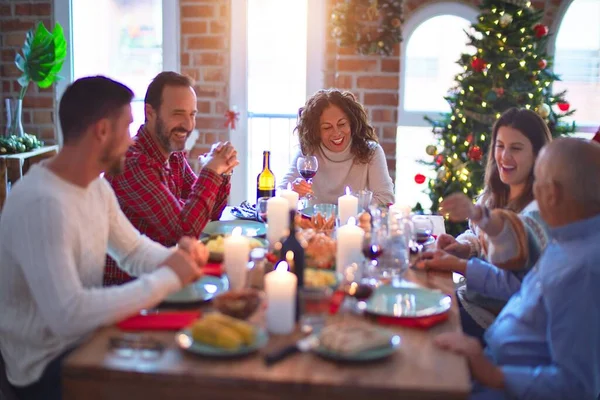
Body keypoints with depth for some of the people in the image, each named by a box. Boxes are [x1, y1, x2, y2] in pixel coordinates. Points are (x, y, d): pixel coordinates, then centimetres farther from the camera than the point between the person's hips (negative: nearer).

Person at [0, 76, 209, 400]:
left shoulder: (96, 185, 3)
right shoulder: (42, 203, -27)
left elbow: (134, 251, 14)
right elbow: (68, 316, -35)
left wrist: (176, 257, -9)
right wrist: (167, 278, -26)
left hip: (87, 339, 8)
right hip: (50, 365, -8)